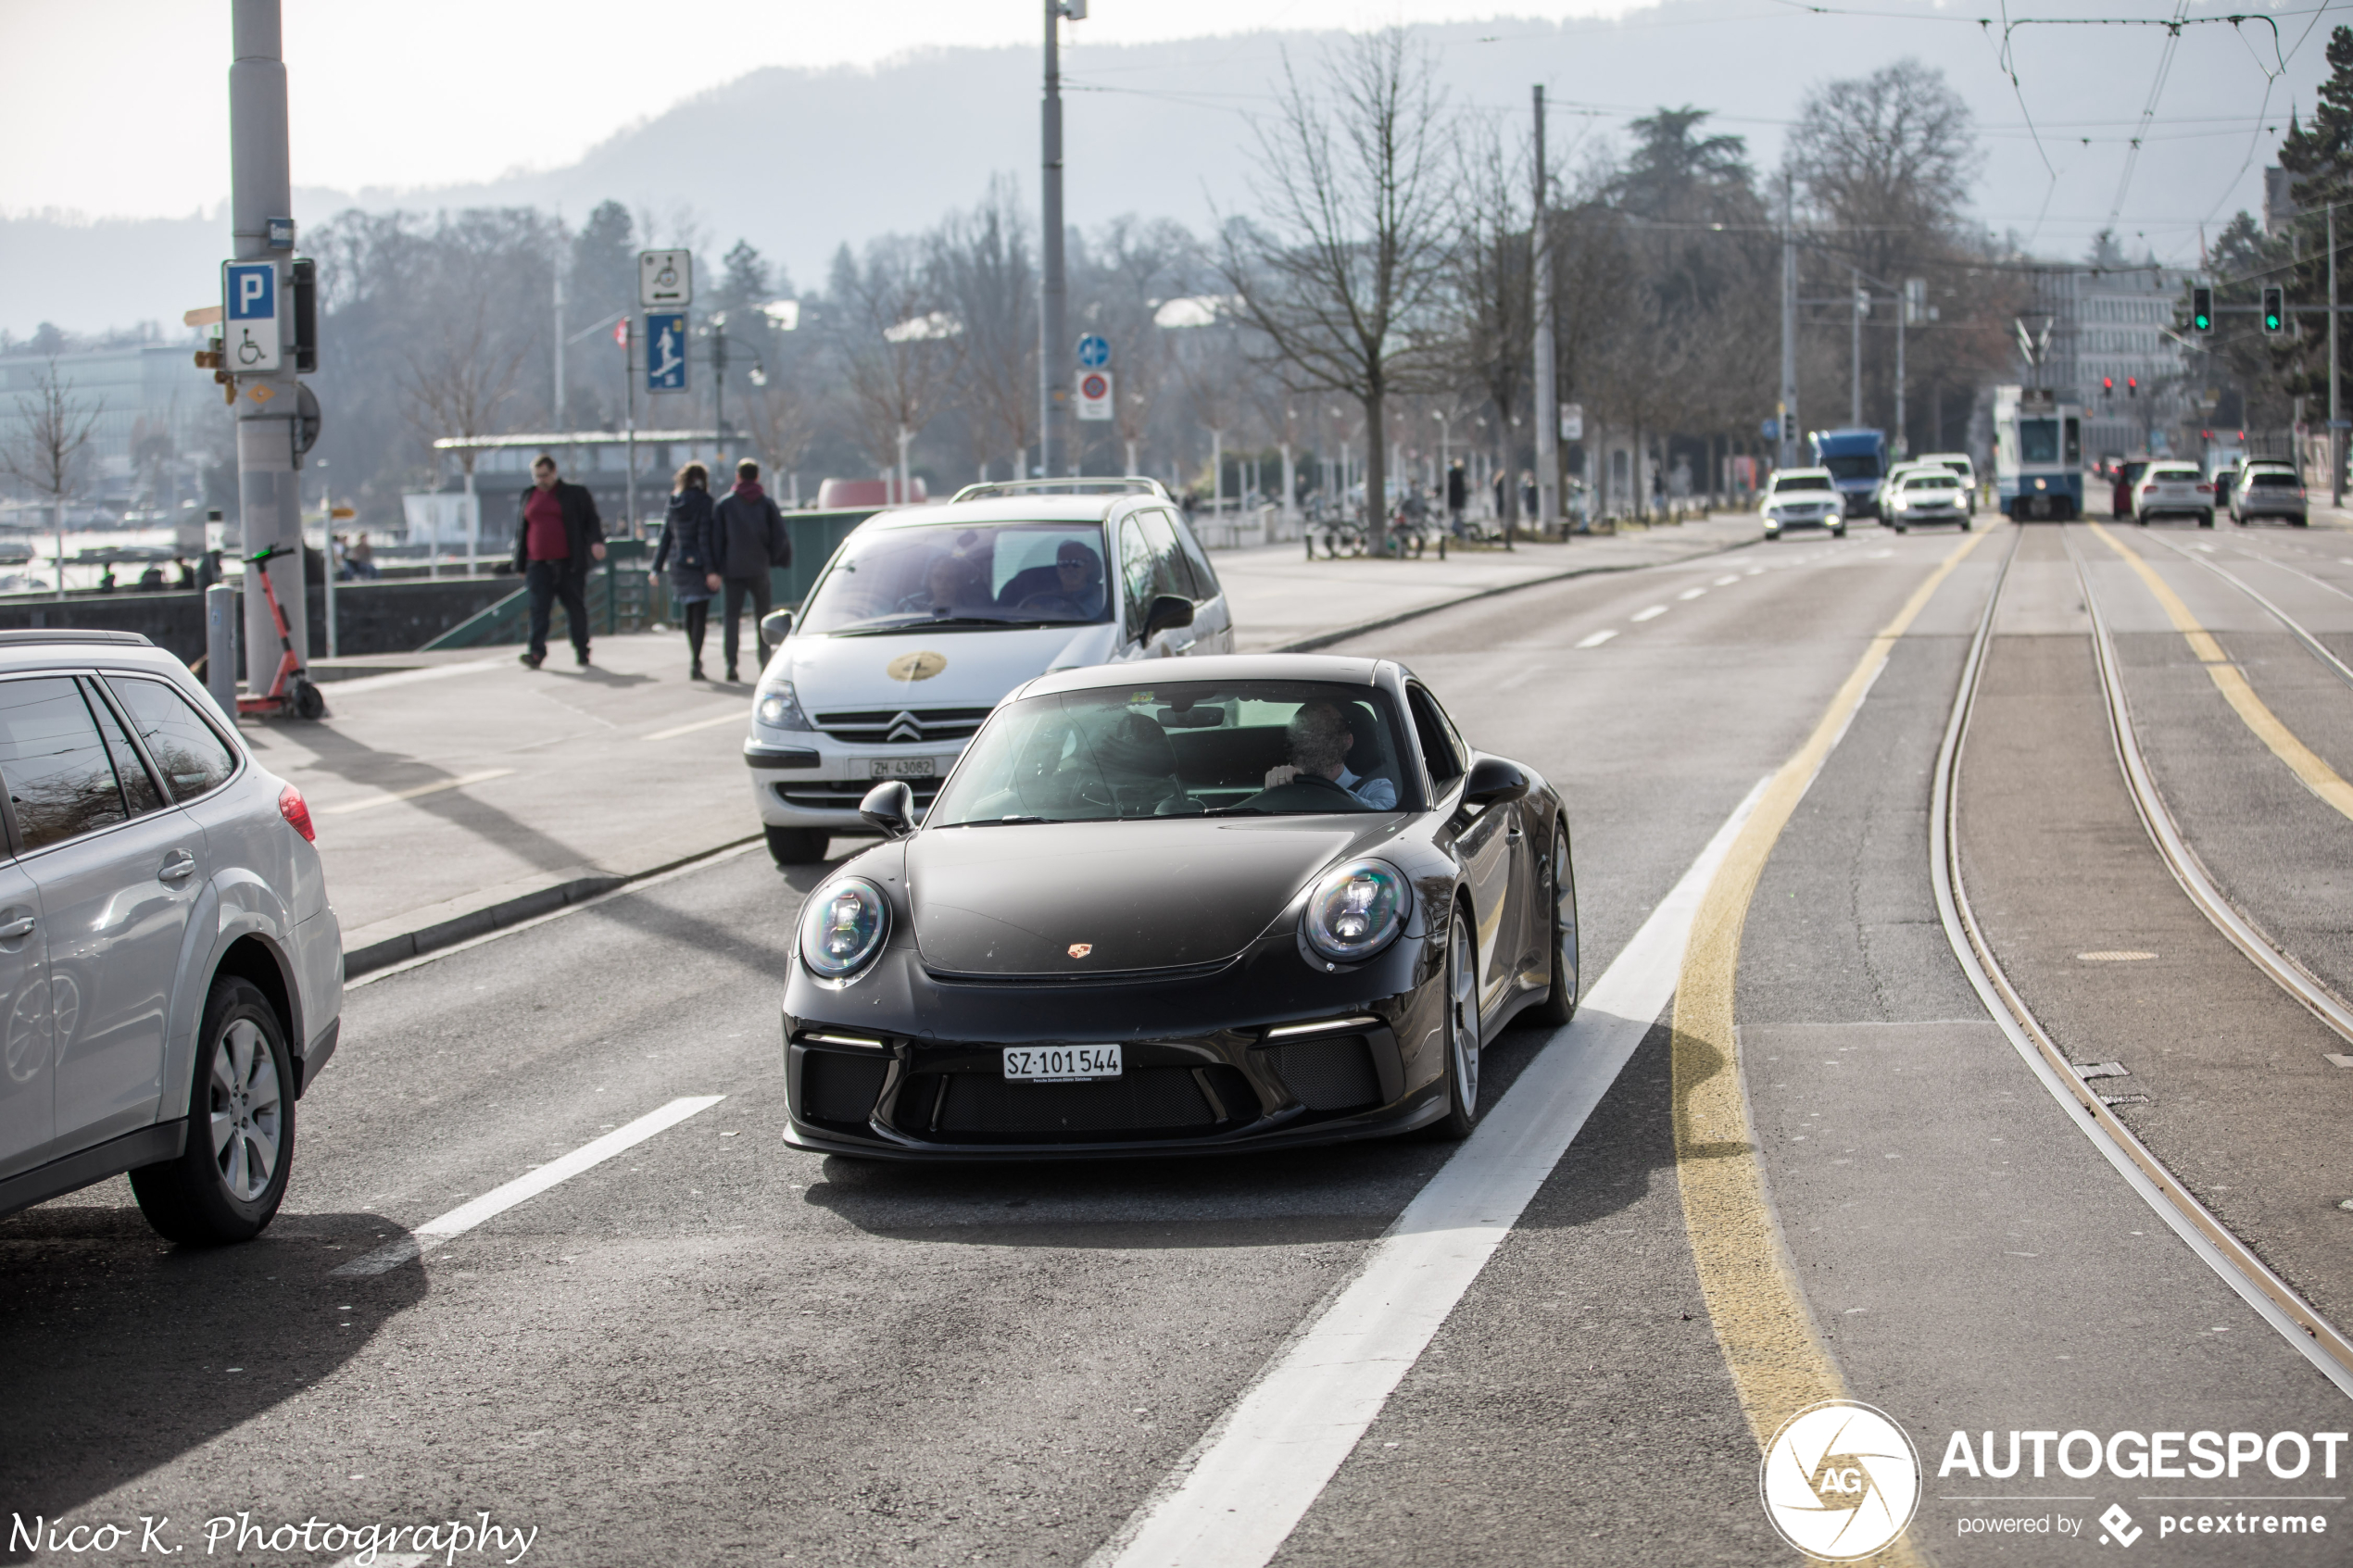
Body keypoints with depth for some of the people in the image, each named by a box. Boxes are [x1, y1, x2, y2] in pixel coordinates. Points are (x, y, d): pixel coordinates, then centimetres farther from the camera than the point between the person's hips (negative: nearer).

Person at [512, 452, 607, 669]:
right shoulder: (526, 498, 15)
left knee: (576, 608, 4)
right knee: (539, 608, -11)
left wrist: (597, 541, -15)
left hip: (569, 562, -2)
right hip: (538, 565, 2)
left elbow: (592, 520, 5)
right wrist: (521, 565, 16)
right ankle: (536, 652, -19)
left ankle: (582, 652, 15)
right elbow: (520, 532, 19)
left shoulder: (576, 494, 5)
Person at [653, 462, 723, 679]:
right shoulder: (703, 501, -10)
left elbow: (665, 537, 8)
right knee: (699, 614, -3)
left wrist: (657, 568, 11)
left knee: (688, 613, 16)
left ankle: (695, 660, 25)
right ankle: (695, 664, -10)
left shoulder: (674, 503, 7)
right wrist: (711, 570, -16)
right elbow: (704, 538, -15)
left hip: (677, 563, 6)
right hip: (697, 563, -6)